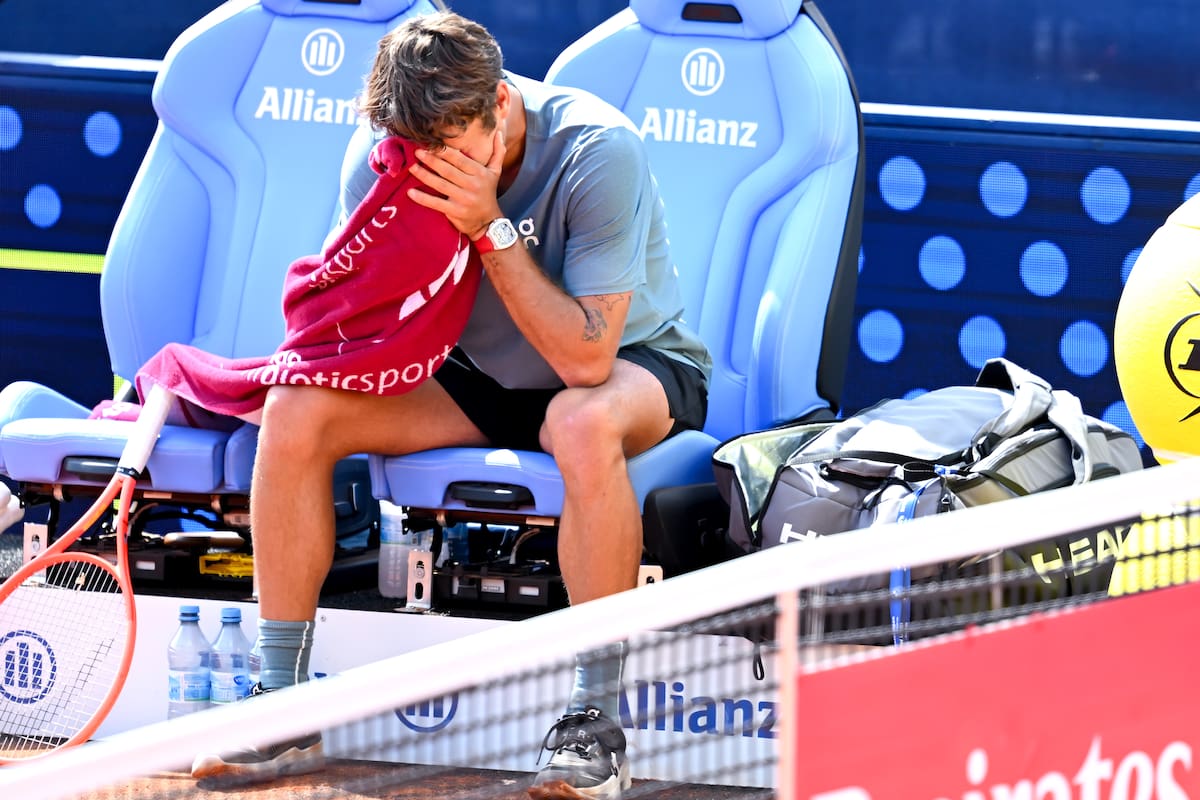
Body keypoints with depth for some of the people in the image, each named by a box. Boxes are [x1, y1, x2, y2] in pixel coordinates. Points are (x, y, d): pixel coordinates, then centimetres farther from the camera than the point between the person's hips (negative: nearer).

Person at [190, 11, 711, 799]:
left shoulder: (600, 152, -29)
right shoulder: (381, 155, -14)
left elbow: (585, 358, -32)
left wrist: (491, 227, -35)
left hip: (633, 360, -5)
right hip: (482, 378, 5)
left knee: (584, 422, -41)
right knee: (298, 411, -17)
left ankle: (596, 726, -33)